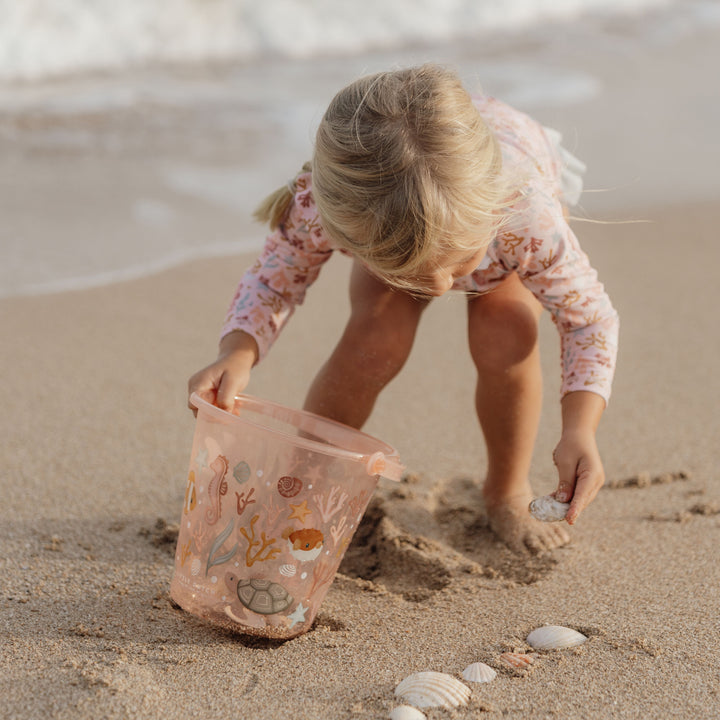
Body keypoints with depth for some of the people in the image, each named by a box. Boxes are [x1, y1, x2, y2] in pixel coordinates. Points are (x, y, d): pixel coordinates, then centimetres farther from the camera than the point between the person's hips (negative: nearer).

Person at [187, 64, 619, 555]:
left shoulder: (526, 217, -47)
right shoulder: (317, 209, -44)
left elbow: (589, 314, -29)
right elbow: (272, 283, -22)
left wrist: (580, 430, -44)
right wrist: (237, 354, -44)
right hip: (389, 218, 1)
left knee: (504, 339, -24)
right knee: (375, 341, -22)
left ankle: (509, 494, 5)